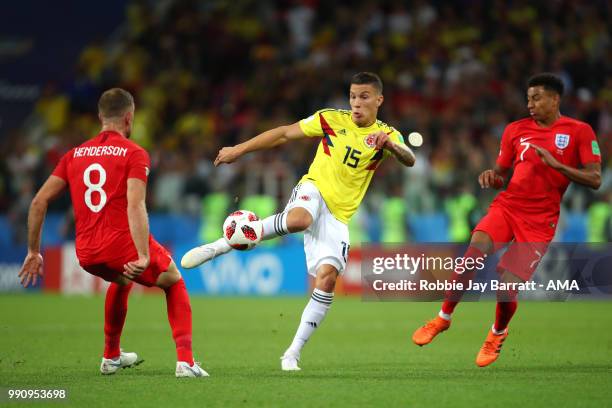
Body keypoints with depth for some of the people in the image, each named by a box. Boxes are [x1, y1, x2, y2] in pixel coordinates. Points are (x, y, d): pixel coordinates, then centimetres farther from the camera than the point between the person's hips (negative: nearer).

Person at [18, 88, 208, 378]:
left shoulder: (75, 155, 14)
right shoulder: (134, 153, -2)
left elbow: (38, 202, 10)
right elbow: (135, 206, -17)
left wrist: (33, 252, 17)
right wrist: (143, 256, -24)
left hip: (86, 254, 5)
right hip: (122, 244, -5)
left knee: (121, 281, 38)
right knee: (174, 282, 21)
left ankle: (111, 357, 44)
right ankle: (185, 360, 5)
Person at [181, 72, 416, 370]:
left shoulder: (385, 134, 4)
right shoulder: (331, 119, 3)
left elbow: (409, 160, -15)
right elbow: (284, 134, 9)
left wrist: (392, 146, -37)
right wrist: (239, 150, 6)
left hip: (338, 217, 2)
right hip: (313, 191, -2)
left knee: (327, 277, -18)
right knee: (298, 220, -40)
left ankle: (293, 353, -9)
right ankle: (219, 246, -30)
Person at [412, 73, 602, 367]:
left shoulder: (580, 131, -1)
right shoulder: (516, 130, 10)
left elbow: (595, 180, -7)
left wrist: (556, 164, -18)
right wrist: (491, 177, -6)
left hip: (540, 220, -3)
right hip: (507, 206, 3)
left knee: (507, 290, -12)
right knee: (473, 256, -26)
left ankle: (498, 333, 22)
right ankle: (443, 318, -6)